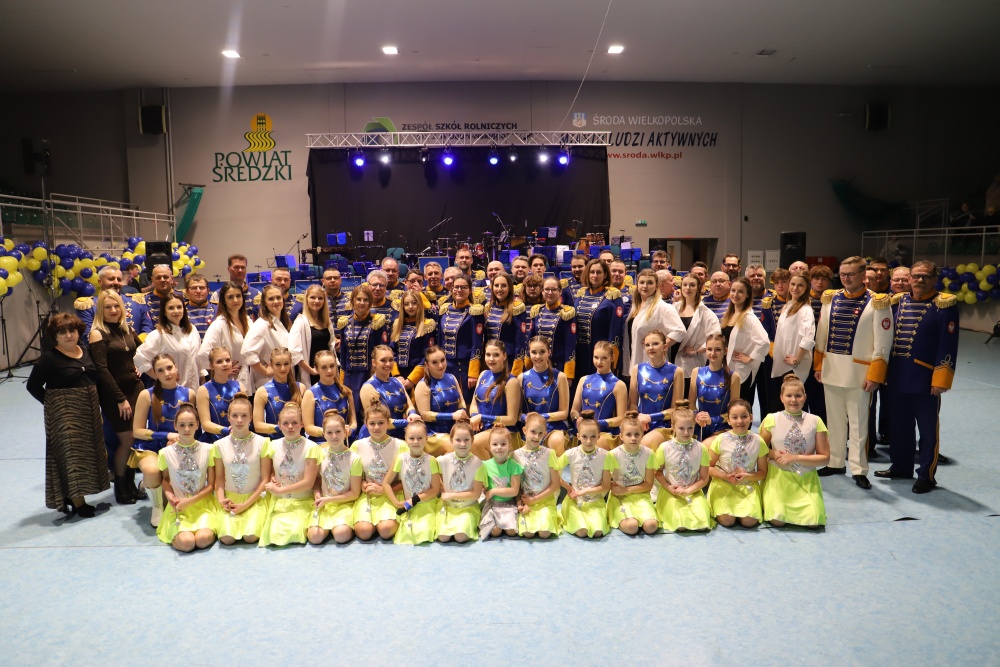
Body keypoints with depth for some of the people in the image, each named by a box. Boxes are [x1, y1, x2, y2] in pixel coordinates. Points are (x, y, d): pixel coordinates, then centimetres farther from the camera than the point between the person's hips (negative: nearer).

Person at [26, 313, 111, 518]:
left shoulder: (86, 353, 8)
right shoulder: (49, 358, -10)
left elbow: (96, 379, 15)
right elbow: (33, 385, -8)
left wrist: (96, 403, 4)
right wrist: (51, 403, -10)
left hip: (89, 411, 7)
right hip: (64, 414, -7)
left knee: (88, 453, 11)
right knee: (71, 454, -6)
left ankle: (72, 499, 24)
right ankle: (77, 503, 0)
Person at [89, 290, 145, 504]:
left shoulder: (127, 329, 8)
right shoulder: (98, 333, -10)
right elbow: (102, 370, -14)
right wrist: (120, 399, -16)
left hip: (134, 388, 5)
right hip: (113, 393, -5)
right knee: (126, 439, -4)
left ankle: (131, 483, 21)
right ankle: (120, 488, 14)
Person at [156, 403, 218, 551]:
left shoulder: (207, 449, -4)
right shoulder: (166, 453, -3)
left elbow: (211, 485, 1)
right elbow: (165, 479, 14)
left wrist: (191, 500, -11)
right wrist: (169, 495, -6)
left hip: (202, 503, 0)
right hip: (179, 506, 0)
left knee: (203, 539, -26)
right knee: (186, 542, -26)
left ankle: (207, 527, 8)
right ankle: (176, 533, 8)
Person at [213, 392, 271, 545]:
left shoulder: (262, 442, -6)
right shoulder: (220, 445, 1)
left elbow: (265, 479, -4)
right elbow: (219, 477, 6)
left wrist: (246, 504, -10)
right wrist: (221, 499, -11)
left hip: (254, 498, -2)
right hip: (230, 498, 2)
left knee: (250, 536, -23)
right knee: (227, 538, -20)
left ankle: (255, 520, 10)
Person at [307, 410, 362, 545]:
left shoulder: (354, 458, -9)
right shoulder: (321, 453, 1)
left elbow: (354, 493, -5)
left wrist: (328, 499, -11)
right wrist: (317, 493, -7)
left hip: (344, 503, -2)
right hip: (323, 503, 3)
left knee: (341, 535, -29)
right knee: (315, 537, -23)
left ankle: (348, 525, 4)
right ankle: (328, 525, 9)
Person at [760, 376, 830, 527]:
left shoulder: (815, 421, -2)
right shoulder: (771, 420, -3)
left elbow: (824, 458, -2)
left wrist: (795, 458, -14)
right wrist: (773, 454, -14)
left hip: (806, 479, 1)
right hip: (778, 476, -1)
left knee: (813, 521, -16)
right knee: (777, 521, -16)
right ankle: (769, 502, 18)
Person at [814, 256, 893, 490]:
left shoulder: (877, 303, -6)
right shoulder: (830, 299, 7)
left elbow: (882, 344, -8)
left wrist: (874, 375, -12)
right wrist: (818, 365, 9)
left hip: (859, 372, -4)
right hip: (831, 370, 5)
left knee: (858, 423, 2)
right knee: (834, 419, 13)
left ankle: (859, 470, 11)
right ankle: (835, 462, 25)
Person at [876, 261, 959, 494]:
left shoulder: (944, 305, -7)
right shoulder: (899, 302, 9)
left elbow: (948, 346, -11)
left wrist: (941, 379, -16)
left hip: (925, 380, -5)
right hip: (897, 378, 5)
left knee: (928, 430, 6)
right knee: (899, 427, 16)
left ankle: (927, 475, 17)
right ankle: (901, 467, 31)